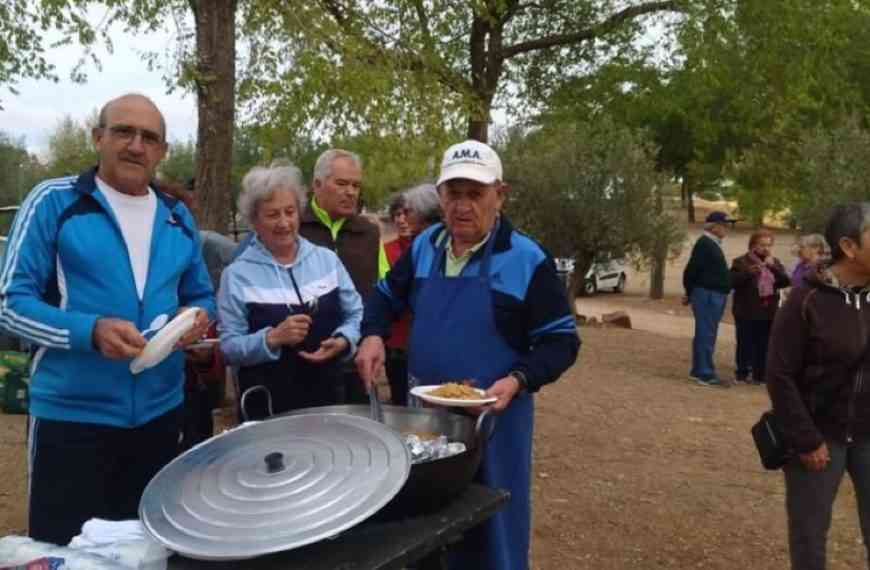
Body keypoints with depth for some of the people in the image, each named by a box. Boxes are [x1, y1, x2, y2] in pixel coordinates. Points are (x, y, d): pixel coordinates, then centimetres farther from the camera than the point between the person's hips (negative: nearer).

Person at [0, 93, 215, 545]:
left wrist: (199, 316, -7)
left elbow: (201, 295, 17)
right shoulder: (54, 201, -6)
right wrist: (90, 332, -24)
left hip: (160, 413, 5)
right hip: (72, 415, -4)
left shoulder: (178, 218, 9)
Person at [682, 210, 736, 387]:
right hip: (707, 295, -10)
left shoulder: (713, 244, 19)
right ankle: (706, 374, -5)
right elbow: (692, 269, -17)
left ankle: (698, 371, 21)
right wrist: (690, 293, -8)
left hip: (715, 295, 10)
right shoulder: (704, 243, -14)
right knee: (706, 335, -7)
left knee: (705, 335, 14)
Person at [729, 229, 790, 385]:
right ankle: (743, 373, 7)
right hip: (746, 312, -4)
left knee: (764, 345, 4)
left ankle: (760, 374, 12)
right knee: (746, 344, -3)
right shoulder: (741, 262, 0)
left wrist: (774, 268, -12)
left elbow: (786, 282, 2)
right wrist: (748, 273, -23)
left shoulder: (775, 263, 15)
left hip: (768, 312, 4)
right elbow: (732, 281, -10)